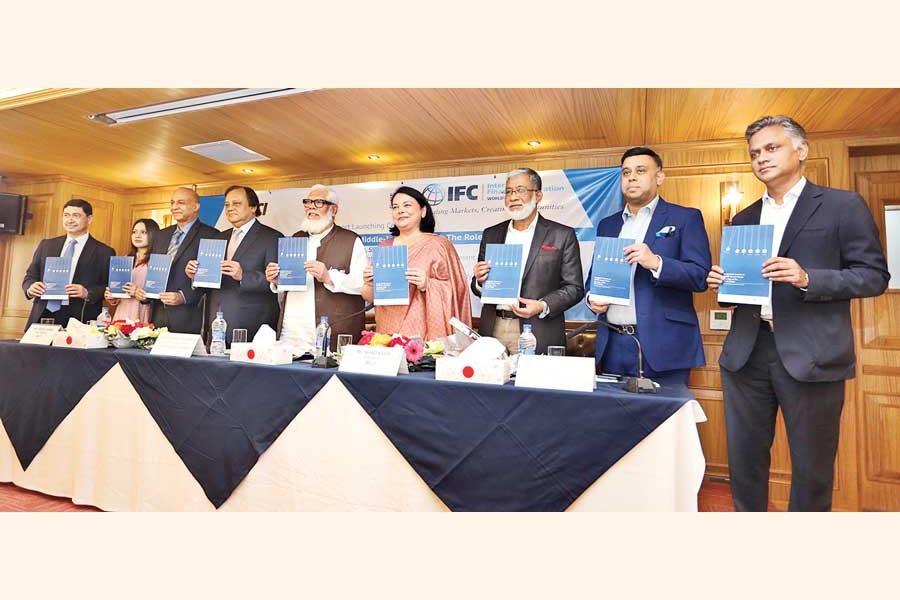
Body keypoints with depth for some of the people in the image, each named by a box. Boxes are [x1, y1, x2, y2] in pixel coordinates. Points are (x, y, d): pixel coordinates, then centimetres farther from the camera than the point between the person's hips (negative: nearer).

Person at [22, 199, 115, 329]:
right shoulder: (46, 245, 14)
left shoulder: (104, 252, 1)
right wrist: (30, 288, -4)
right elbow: (30, 276, 16)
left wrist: (87, 293, -19)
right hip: (43, 316, 4)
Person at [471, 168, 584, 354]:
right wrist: (480, 281, -6)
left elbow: (574, 288, -2)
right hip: (493, 330, 3)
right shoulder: (491, 234, 12)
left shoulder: (562, 235, 1)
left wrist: (542, 306, -16)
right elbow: (479, 288, 17)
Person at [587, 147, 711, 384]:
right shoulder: (607, 225, 16)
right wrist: (592, 297, 0)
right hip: (612, 343, 4)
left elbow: (701, 276, -7)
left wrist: (656, 263, -22)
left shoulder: (685, 218, 2)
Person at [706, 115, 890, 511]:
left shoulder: (844, 206, 2)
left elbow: (874, 276, -3)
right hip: (746, 351, 4)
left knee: (812, 467, 9)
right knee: (743, 459, 11)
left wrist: (807, 279, -19)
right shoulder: (743, 219, 16)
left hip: (811, 355, -4)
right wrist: (722, 282, -2)